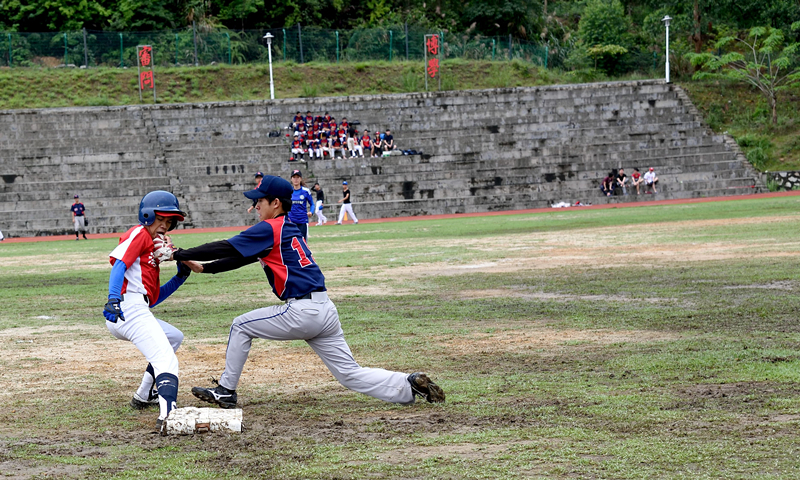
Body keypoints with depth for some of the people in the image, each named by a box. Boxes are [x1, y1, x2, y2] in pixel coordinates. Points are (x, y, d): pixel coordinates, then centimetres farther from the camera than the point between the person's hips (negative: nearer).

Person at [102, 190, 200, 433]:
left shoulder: (154, 247, 30)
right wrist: (113, 299, -30)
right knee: (166, 360, -24)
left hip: (137, 312, 10)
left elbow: (153, 299, 27)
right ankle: (167, 413, -51)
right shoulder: (139, 233, 4)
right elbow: (119, 263, -15)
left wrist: (181, 276, 18)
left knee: (174, 337, 31)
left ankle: (144, 396, 27)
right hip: (129, 309, -10)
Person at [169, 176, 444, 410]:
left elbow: (227, 248, -7)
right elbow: (242, 256, 25)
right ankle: (410, 386, -4)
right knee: (350, 374, 7)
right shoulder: (289, 229, 21)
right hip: (326, 312, 9)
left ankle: (226, 391, 12)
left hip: (302, 312, -9)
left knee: (241, 326, 8)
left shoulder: (269, 229, -5)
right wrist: (203, 267, 20)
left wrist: (181, 255, 0)